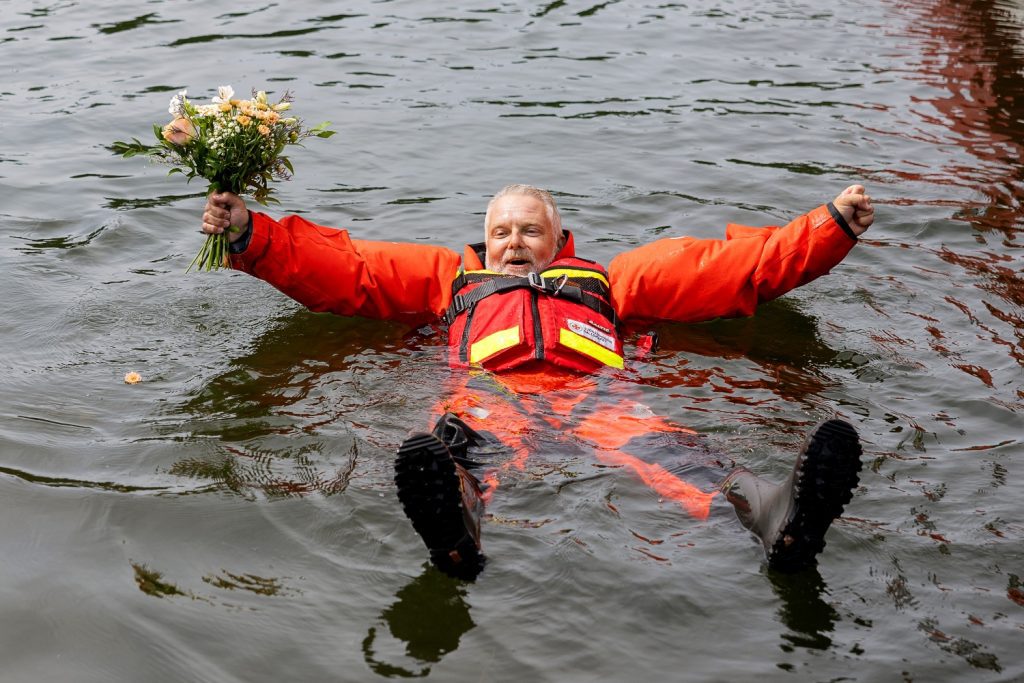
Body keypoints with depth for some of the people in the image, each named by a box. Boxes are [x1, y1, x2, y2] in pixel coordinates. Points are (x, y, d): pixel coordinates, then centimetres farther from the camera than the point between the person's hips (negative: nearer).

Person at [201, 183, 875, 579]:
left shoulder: (604, 278, 38)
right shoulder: (453, 275, 39)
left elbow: (727, 266, 33)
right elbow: (343, 267, 31)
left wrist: (833, 227, 26)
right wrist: (249, 235, 19)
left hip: (592, 397, 1)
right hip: (492, 395, 0)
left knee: (654, 442, -34)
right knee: (470, 442, -38)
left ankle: (767, 511, -63)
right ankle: (459, 521, -72)